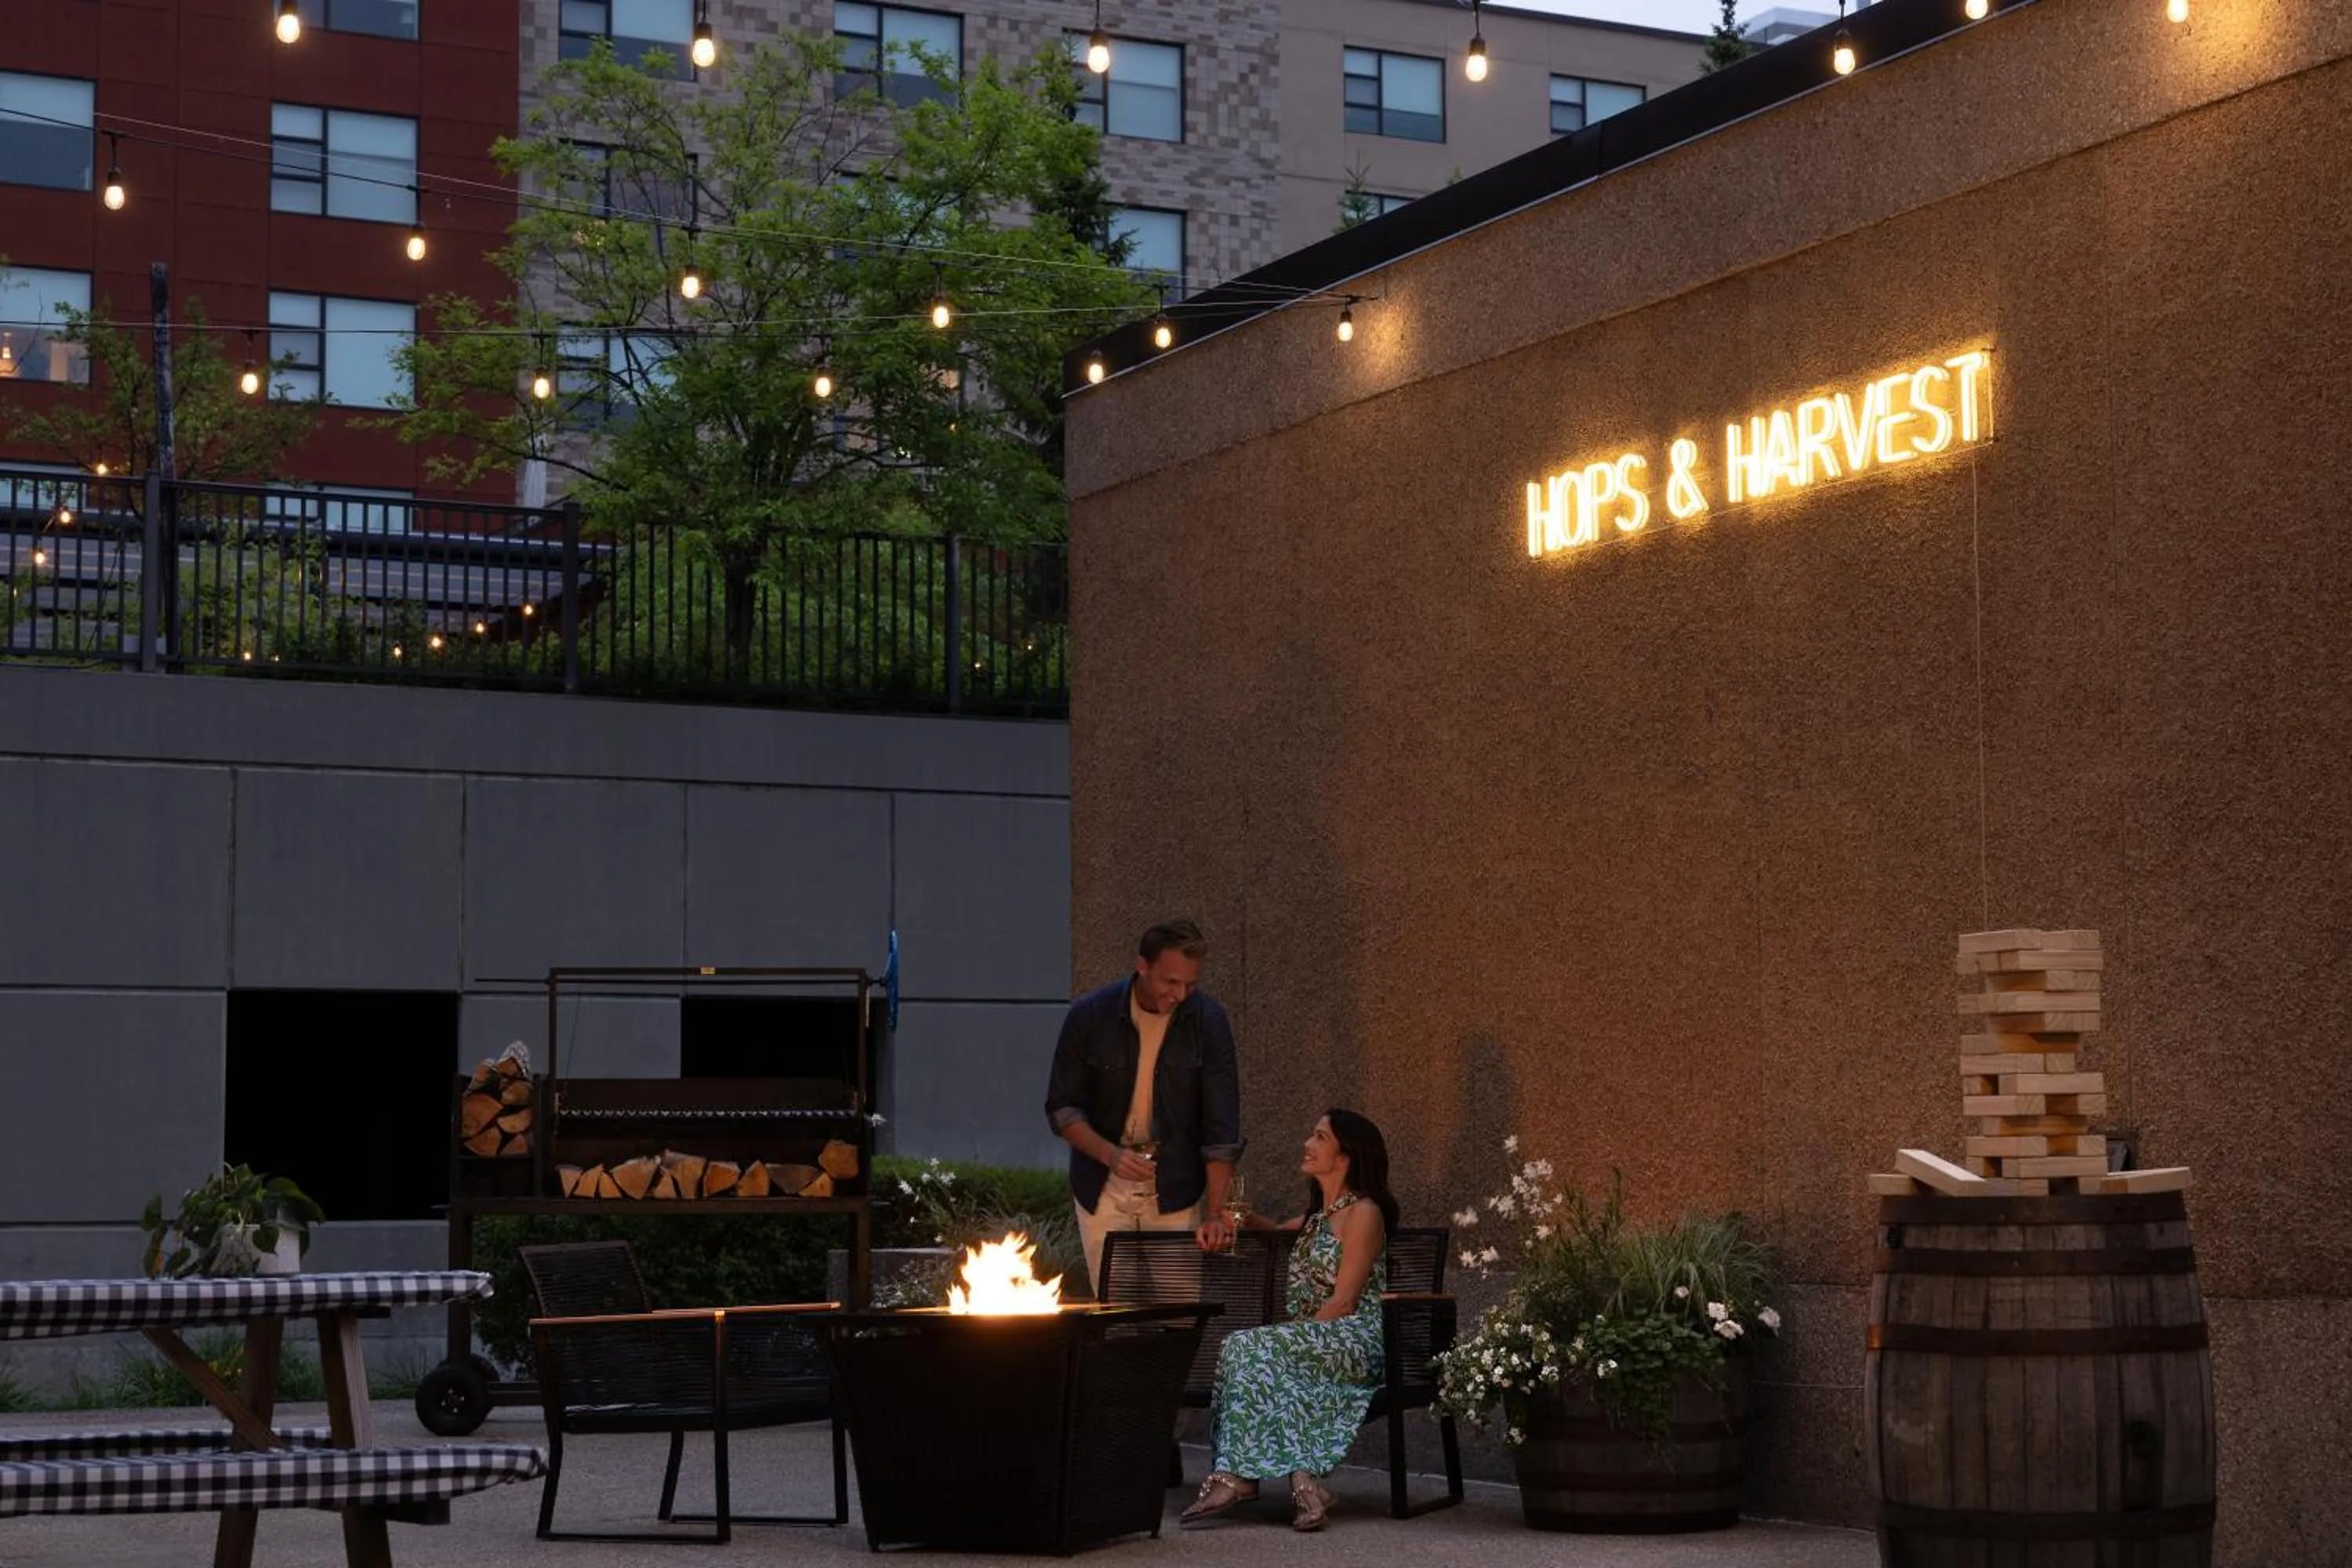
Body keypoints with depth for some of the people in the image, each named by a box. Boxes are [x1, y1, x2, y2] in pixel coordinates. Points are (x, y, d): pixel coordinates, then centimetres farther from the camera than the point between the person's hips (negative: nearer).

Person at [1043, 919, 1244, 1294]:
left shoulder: (1208, 1021, -12)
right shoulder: (1090, 1016, -12)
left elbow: (1221, 1126, -13)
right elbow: (1061, 1108, -5)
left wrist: (1216, 1214, -21)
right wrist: (1109, 1154, -23)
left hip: (1175, 1189, 0)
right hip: (1103, 1188, 0)